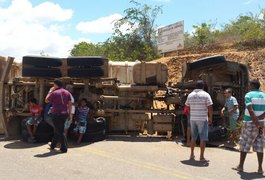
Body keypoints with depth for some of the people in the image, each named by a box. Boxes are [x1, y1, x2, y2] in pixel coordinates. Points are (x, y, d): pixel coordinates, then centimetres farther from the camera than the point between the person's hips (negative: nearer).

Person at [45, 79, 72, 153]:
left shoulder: (54, 93, -11)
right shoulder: (67, 92, 8)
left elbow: (46, 100, 0)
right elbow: (70, 104, 7)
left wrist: (50, 91, 7)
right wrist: (70, 113, 12)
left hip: (56, 114, -7)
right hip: (64, 114, 7)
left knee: (60, 131, -2)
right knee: (57, 130, 20)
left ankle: (64, 148, -2)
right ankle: (53, 145, 34)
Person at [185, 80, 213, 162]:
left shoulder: (190, 95, 7)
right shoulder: (206, 95, -6)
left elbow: (187, 107, 11)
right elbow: (210, 108, -11)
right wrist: (210, 118, 0)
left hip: (193, 119, 5)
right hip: (202, 119, -5)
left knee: (193, 137, 15)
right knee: (203, 138, 1)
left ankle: (192, 155, 20)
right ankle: (201, 156, 1)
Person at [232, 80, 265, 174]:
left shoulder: (248, 95, -9)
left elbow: (251, 111, -20)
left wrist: (257, 125, -18)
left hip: (250, 123, -5)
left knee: (244, 145, 5)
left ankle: (240, 166, 12)